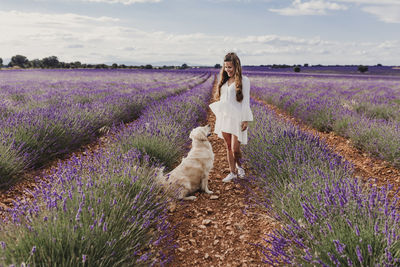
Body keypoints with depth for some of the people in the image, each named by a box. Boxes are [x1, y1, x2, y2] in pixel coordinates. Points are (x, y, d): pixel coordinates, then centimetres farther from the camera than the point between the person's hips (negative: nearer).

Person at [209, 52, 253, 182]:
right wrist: (218, 118, 14)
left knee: (235, 148, -6)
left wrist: (246, 120, -11)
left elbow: (246, 101, -7)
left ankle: (239, 165, 26)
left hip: (237, 118, -5)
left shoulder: (244, 80, -4)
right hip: (224, 118, 5)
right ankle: (232, 172, 21)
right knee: (228, 147, 10)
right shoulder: (224, 80, 13)